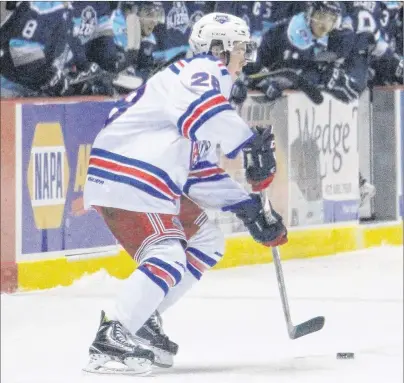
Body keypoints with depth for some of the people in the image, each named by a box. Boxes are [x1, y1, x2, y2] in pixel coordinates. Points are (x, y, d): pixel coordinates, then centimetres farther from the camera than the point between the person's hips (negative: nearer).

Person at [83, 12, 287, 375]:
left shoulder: (209, 81, 26)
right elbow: (206, 112, -31)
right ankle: (112, 338, -27)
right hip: (126, 179, -10)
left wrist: (248, 208, 17)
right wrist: (254, 148, -32)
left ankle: (142, 322, 12)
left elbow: (202, 171, 25)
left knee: (206, 242, 16)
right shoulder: (202, 72, -5)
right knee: (169, 257, -19)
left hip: (147, 180, 10)